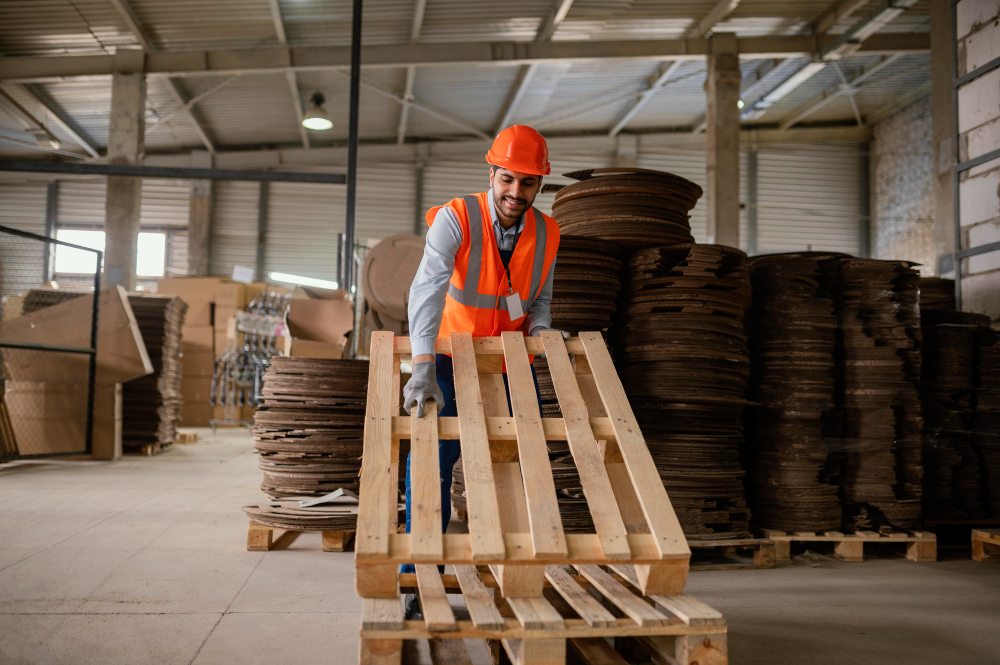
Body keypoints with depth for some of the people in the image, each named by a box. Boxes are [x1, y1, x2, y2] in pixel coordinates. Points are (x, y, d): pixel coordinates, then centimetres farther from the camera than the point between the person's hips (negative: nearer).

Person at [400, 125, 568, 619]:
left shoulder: (546, 233, -6)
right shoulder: (455, 219, -20)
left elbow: (539, 299, 7)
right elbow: (428, 289, -35)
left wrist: (540, 330, -17)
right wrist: (423, 368, -48)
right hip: (452, 359, -4)